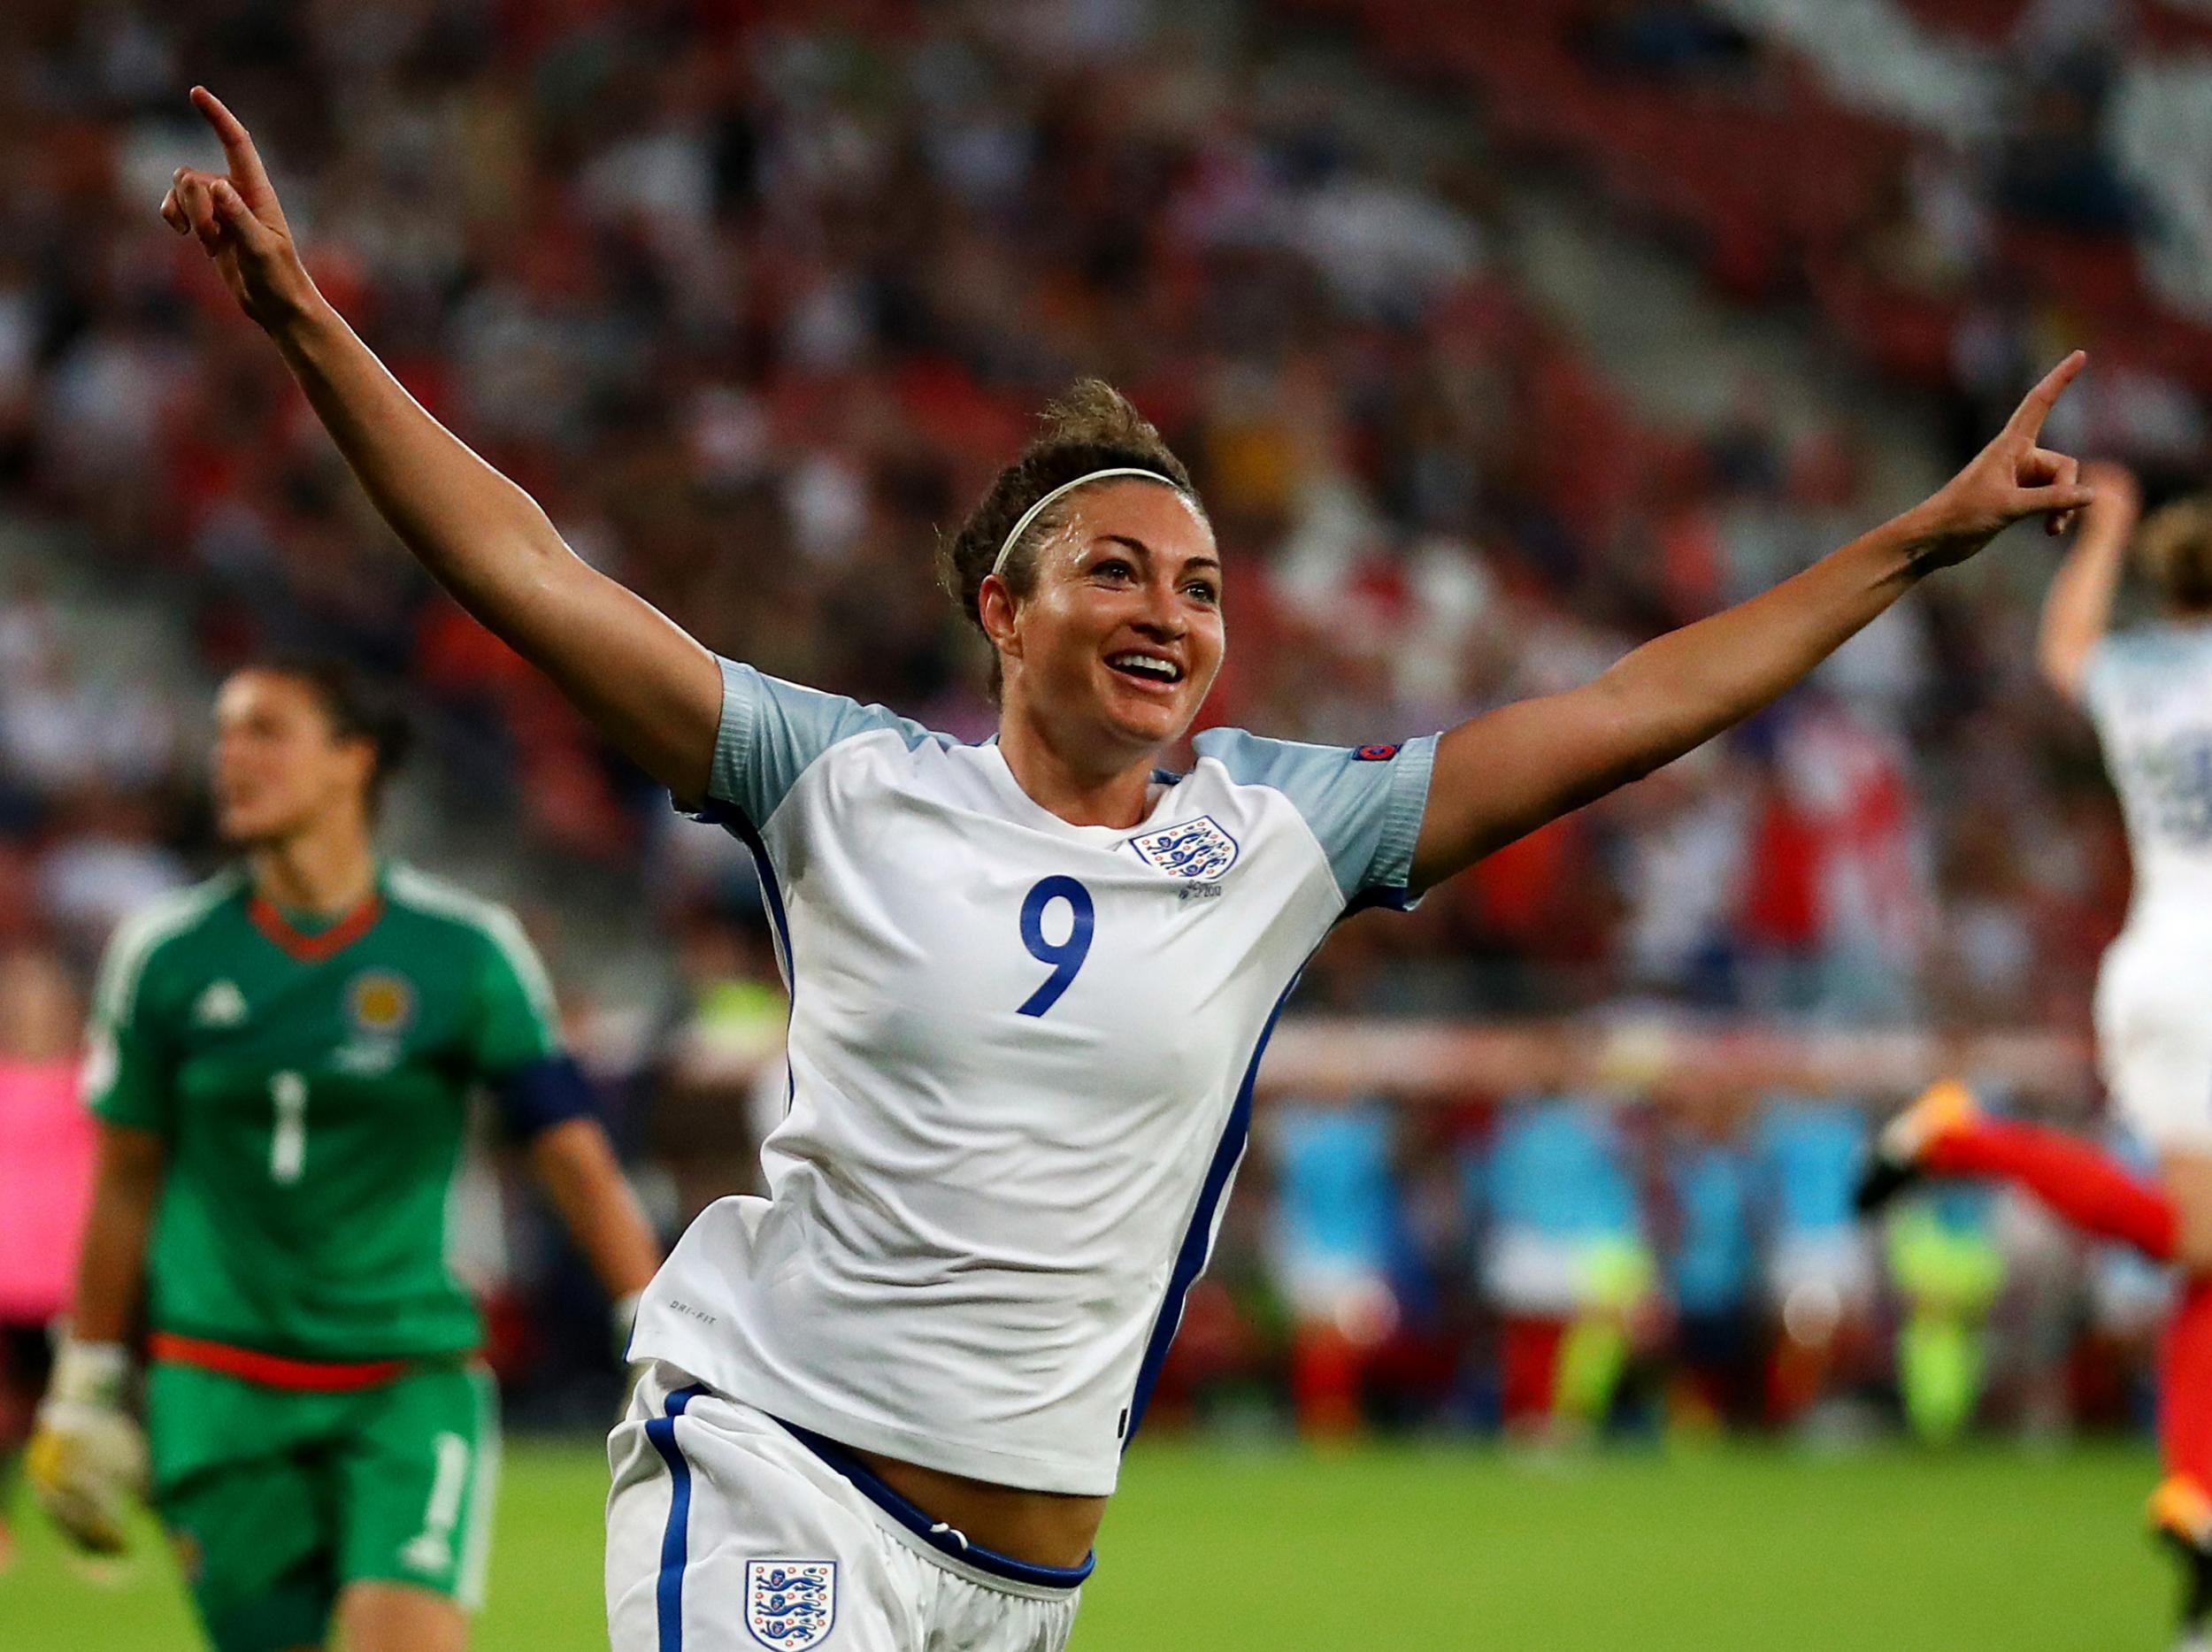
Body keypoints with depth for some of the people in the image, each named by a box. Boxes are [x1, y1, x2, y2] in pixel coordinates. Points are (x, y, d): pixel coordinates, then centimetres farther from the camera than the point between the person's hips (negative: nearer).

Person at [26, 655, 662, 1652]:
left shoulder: (465, 952, -3)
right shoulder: (166, 956, 2)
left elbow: (576, 1162, 1)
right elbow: (125, 1184, 11)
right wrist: (86, 1386, 14)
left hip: (413, 1377, -2)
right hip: (221, 1391, 2)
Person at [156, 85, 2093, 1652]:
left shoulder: (1277, 836, 7)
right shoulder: (859, 790, 1)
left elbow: (1624, 716, 8)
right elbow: (532, 578, -1)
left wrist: (1924, 538, 7)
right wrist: (309, 322, -8)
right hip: (772, 1474, -3)